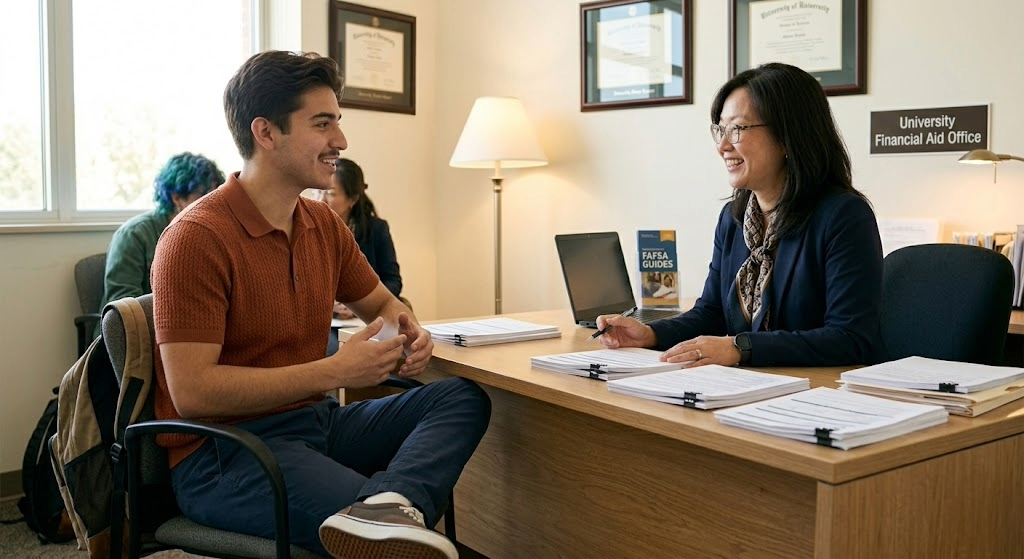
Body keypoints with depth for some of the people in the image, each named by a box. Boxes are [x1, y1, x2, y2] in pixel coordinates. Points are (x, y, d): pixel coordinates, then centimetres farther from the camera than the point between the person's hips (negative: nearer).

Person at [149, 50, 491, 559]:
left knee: (463, 397, -16)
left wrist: (403, 331, -3)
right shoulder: (197, 239, -16)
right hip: (222, 455, -9)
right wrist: (335, 371, -23)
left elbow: (379, 302, 23)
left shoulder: (324, 225, 7)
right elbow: (191, 392, -21)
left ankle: (387, 505, -36)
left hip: (317, 422, 9)